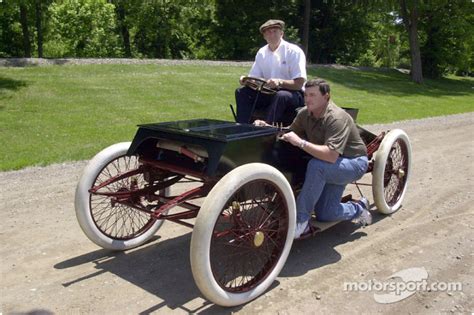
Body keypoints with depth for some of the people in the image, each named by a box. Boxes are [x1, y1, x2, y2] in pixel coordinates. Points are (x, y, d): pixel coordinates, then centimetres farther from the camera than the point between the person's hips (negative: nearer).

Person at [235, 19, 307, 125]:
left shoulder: (294, 51, -9)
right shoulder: (261, 52, 8)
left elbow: (299, 84, -16)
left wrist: (280, 82, -33)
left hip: (292, 94, -5)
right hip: (269, 93, 5)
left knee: (281, 96, -39)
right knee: (241, 92, -12)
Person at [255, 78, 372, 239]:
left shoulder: (337, 118, -28)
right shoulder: (305, 114, -6)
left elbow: (331, 156, -39)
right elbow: (289, 134, 5)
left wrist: (301, 143, -40)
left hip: (354, 163, -7)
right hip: (329, 169, 7)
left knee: (316, 166, -36)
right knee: (325, 215, -3)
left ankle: (301, 223, -26)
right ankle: (358, 209, 27)